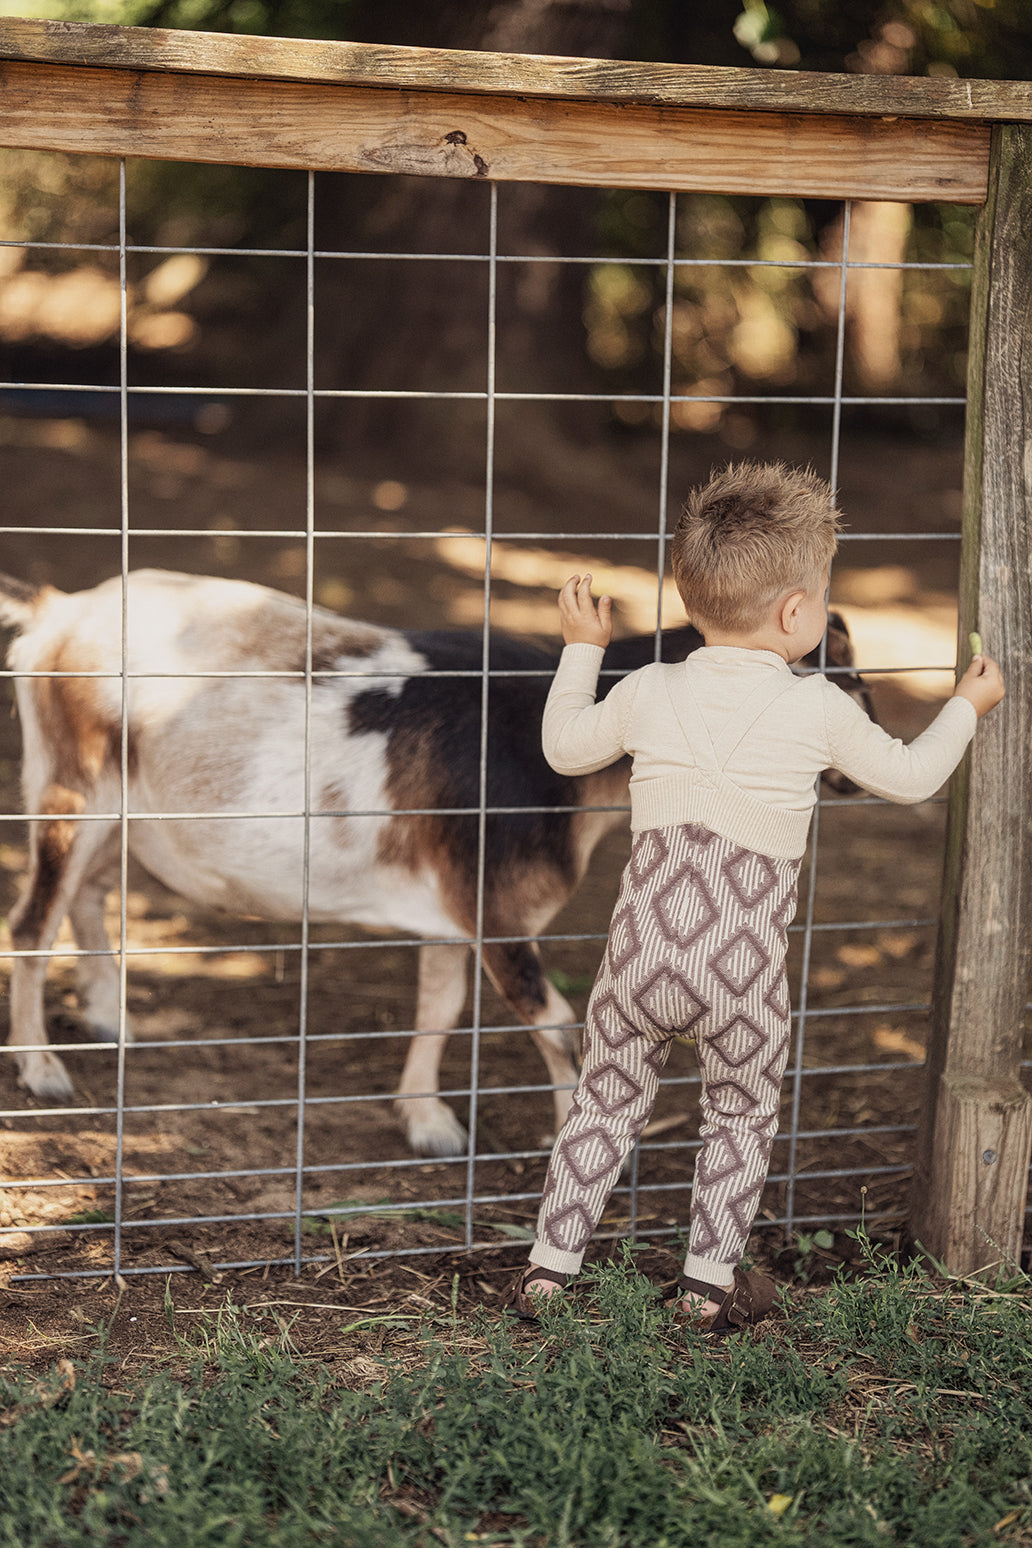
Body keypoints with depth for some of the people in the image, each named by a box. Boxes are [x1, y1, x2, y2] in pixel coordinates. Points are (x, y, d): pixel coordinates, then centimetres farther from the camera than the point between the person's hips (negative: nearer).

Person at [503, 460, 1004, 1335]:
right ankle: (710, 1281, 22)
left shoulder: (650, 692, 0)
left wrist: (583, 648, 29)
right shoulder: (819, 710, -6)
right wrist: (966, 708, 27)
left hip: (642, 953, 2)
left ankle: (551, 1262, 21)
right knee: (742, 1116, 18)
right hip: (745, 969, -2)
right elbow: (910, 777, 9)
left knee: (608, 1104, 18)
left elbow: (565, 748, 17)